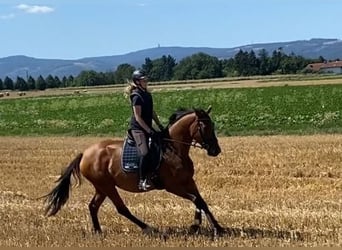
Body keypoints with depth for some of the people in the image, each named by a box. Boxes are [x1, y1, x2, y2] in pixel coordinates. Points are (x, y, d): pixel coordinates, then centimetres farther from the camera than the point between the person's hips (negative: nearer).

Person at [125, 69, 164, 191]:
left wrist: (159, 125, 11)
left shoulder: (148, 95, 11)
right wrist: (149, 130, -19)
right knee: (145, 153, -22)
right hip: (138, 129, -9)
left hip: (148, 128, 9)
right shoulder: (137, 96, -14)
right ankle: (142, 181, -19)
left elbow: (152, 112, 19)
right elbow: (138, 117, -17)